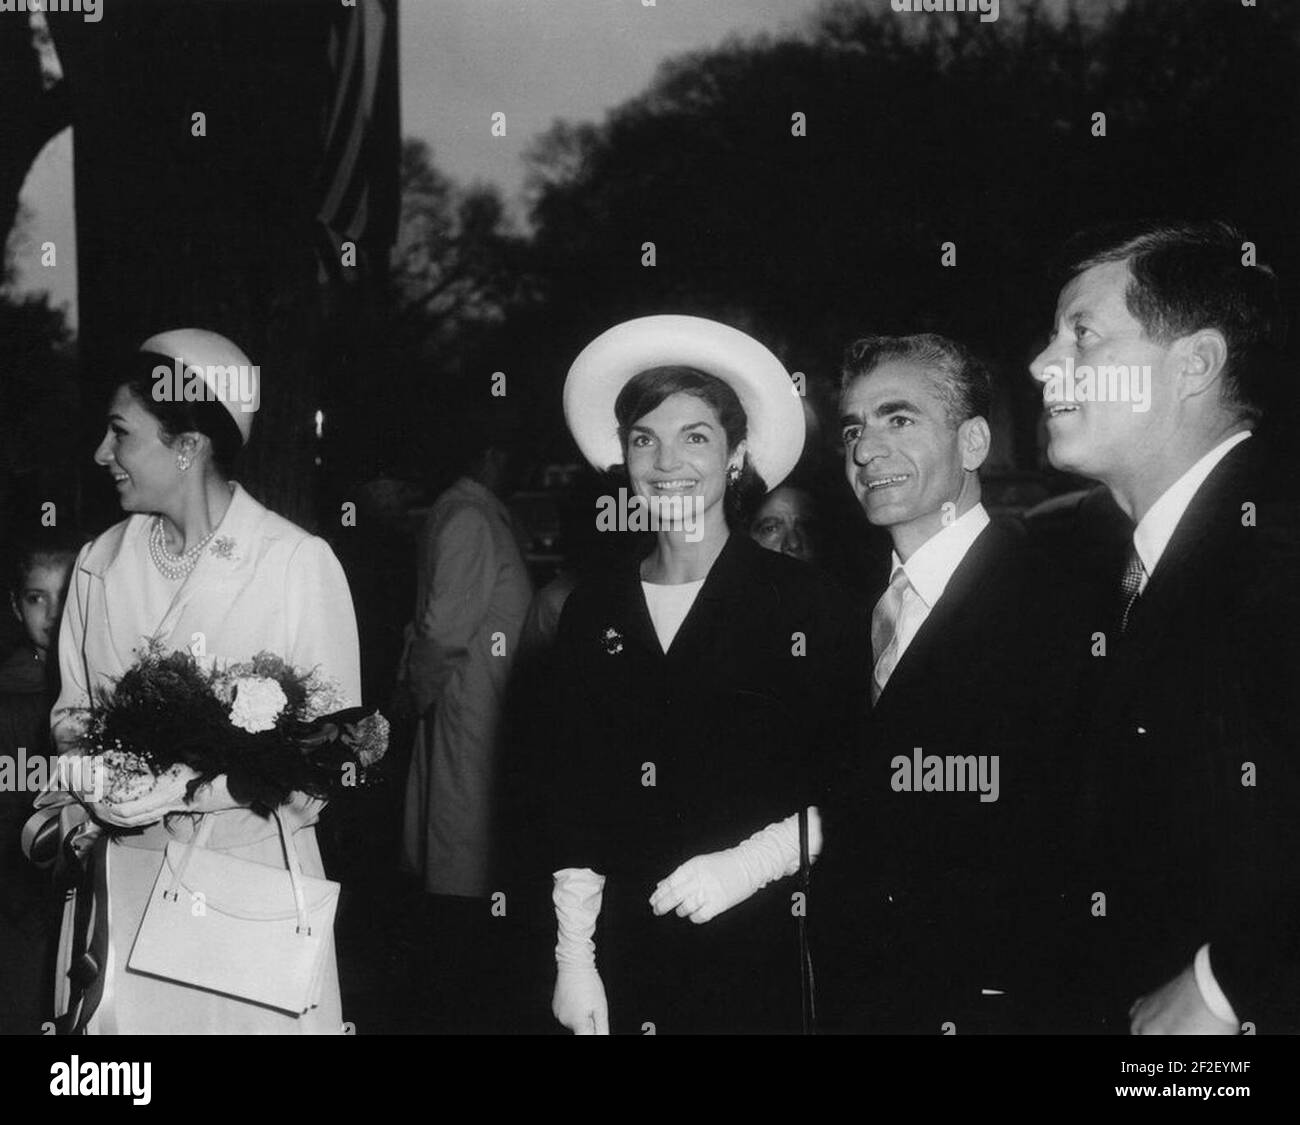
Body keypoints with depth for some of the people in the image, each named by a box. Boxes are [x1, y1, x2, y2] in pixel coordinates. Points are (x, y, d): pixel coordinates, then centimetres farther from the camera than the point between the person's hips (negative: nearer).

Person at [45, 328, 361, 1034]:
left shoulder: (301, 564, -7)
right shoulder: (100, 565, 8)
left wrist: (185, 784, -20)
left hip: (254, 870, -3)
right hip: (125, 876, 4)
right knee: (120, 1021, 0)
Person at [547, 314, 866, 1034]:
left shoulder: (807, 605, -2)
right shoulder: (594, 612, 8)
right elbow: (571, 798, 8)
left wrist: (750, 863, -14)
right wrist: (573, 961, 3)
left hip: (766, 957, -2)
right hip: (629, 960, 3)